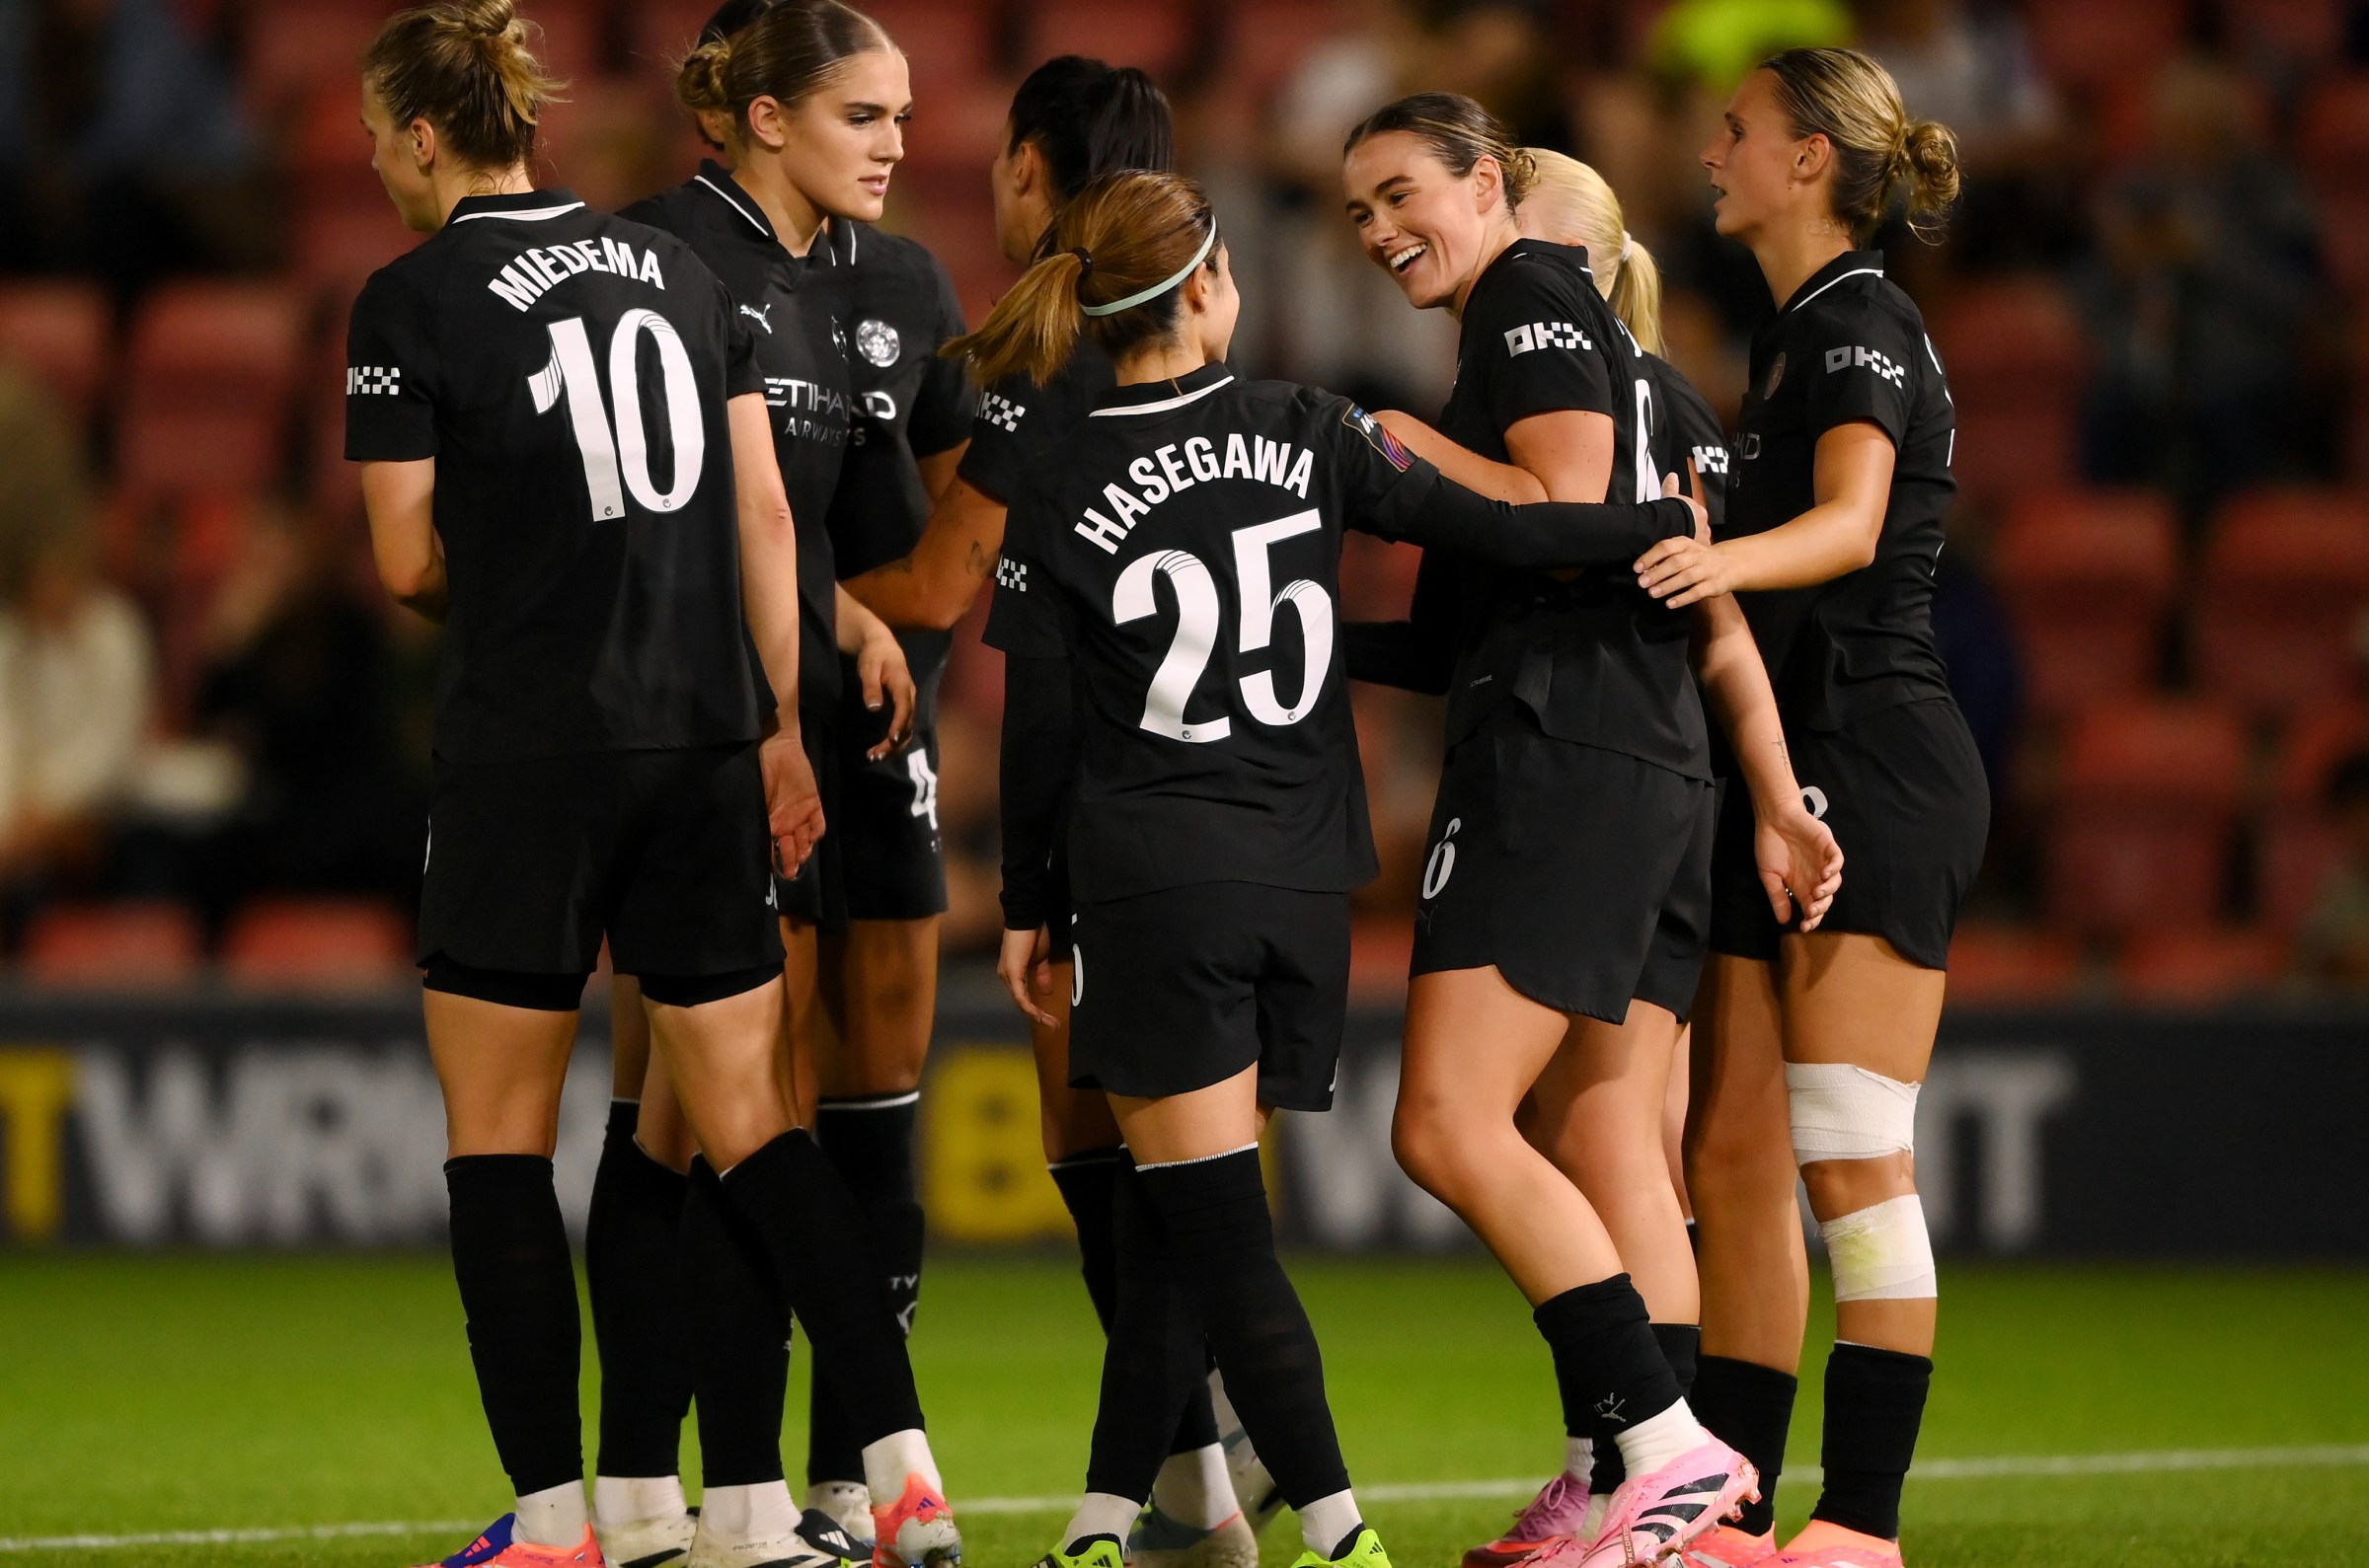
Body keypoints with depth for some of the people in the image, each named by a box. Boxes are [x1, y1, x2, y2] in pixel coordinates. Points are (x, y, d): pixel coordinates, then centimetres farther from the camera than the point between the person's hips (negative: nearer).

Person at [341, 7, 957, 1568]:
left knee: (499, 1142, 6)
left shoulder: (414, 300, -6)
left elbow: (410, 561, -6)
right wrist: (784, 721, 9)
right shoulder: (673, 265, 9)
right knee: (753, 1129, 8)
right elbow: (765, 514, 7)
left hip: (528, 751, -5)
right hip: (702, 742, 5)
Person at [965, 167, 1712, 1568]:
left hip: (1156, 886, -3)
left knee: (1212, 1226, -5)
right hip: (1305, 878, 3)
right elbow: (1489, 529, 1)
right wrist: (1675, 525, 15)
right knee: (1173, 1223, 11)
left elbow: (1041, 732, 0)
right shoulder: (1306, 434, 1)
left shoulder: (1057, 497, -3)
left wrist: (1027, 903, 10)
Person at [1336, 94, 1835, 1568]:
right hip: (1657, 775, 10)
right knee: (1622, 1157, 5)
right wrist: (1779, 798, 20)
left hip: (1559, 764, -10)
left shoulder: (1533, 299, -3)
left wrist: (1398, 439, -5)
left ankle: (1666, 1445, -19)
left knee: (1452, 1127, -14)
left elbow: (1563, 509, -17)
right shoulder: (1619, 356, 25)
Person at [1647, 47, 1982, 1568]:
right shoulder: (1797, 331, 18)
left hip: (1879, 771, -10)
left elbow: (1850, 523, -30)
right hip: (1791, 768, 10)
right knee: (1733, 1154, 7)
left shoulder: (1862, 326, -11)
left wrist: (1724, 560, -48)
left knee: (1854, 1159, -11)